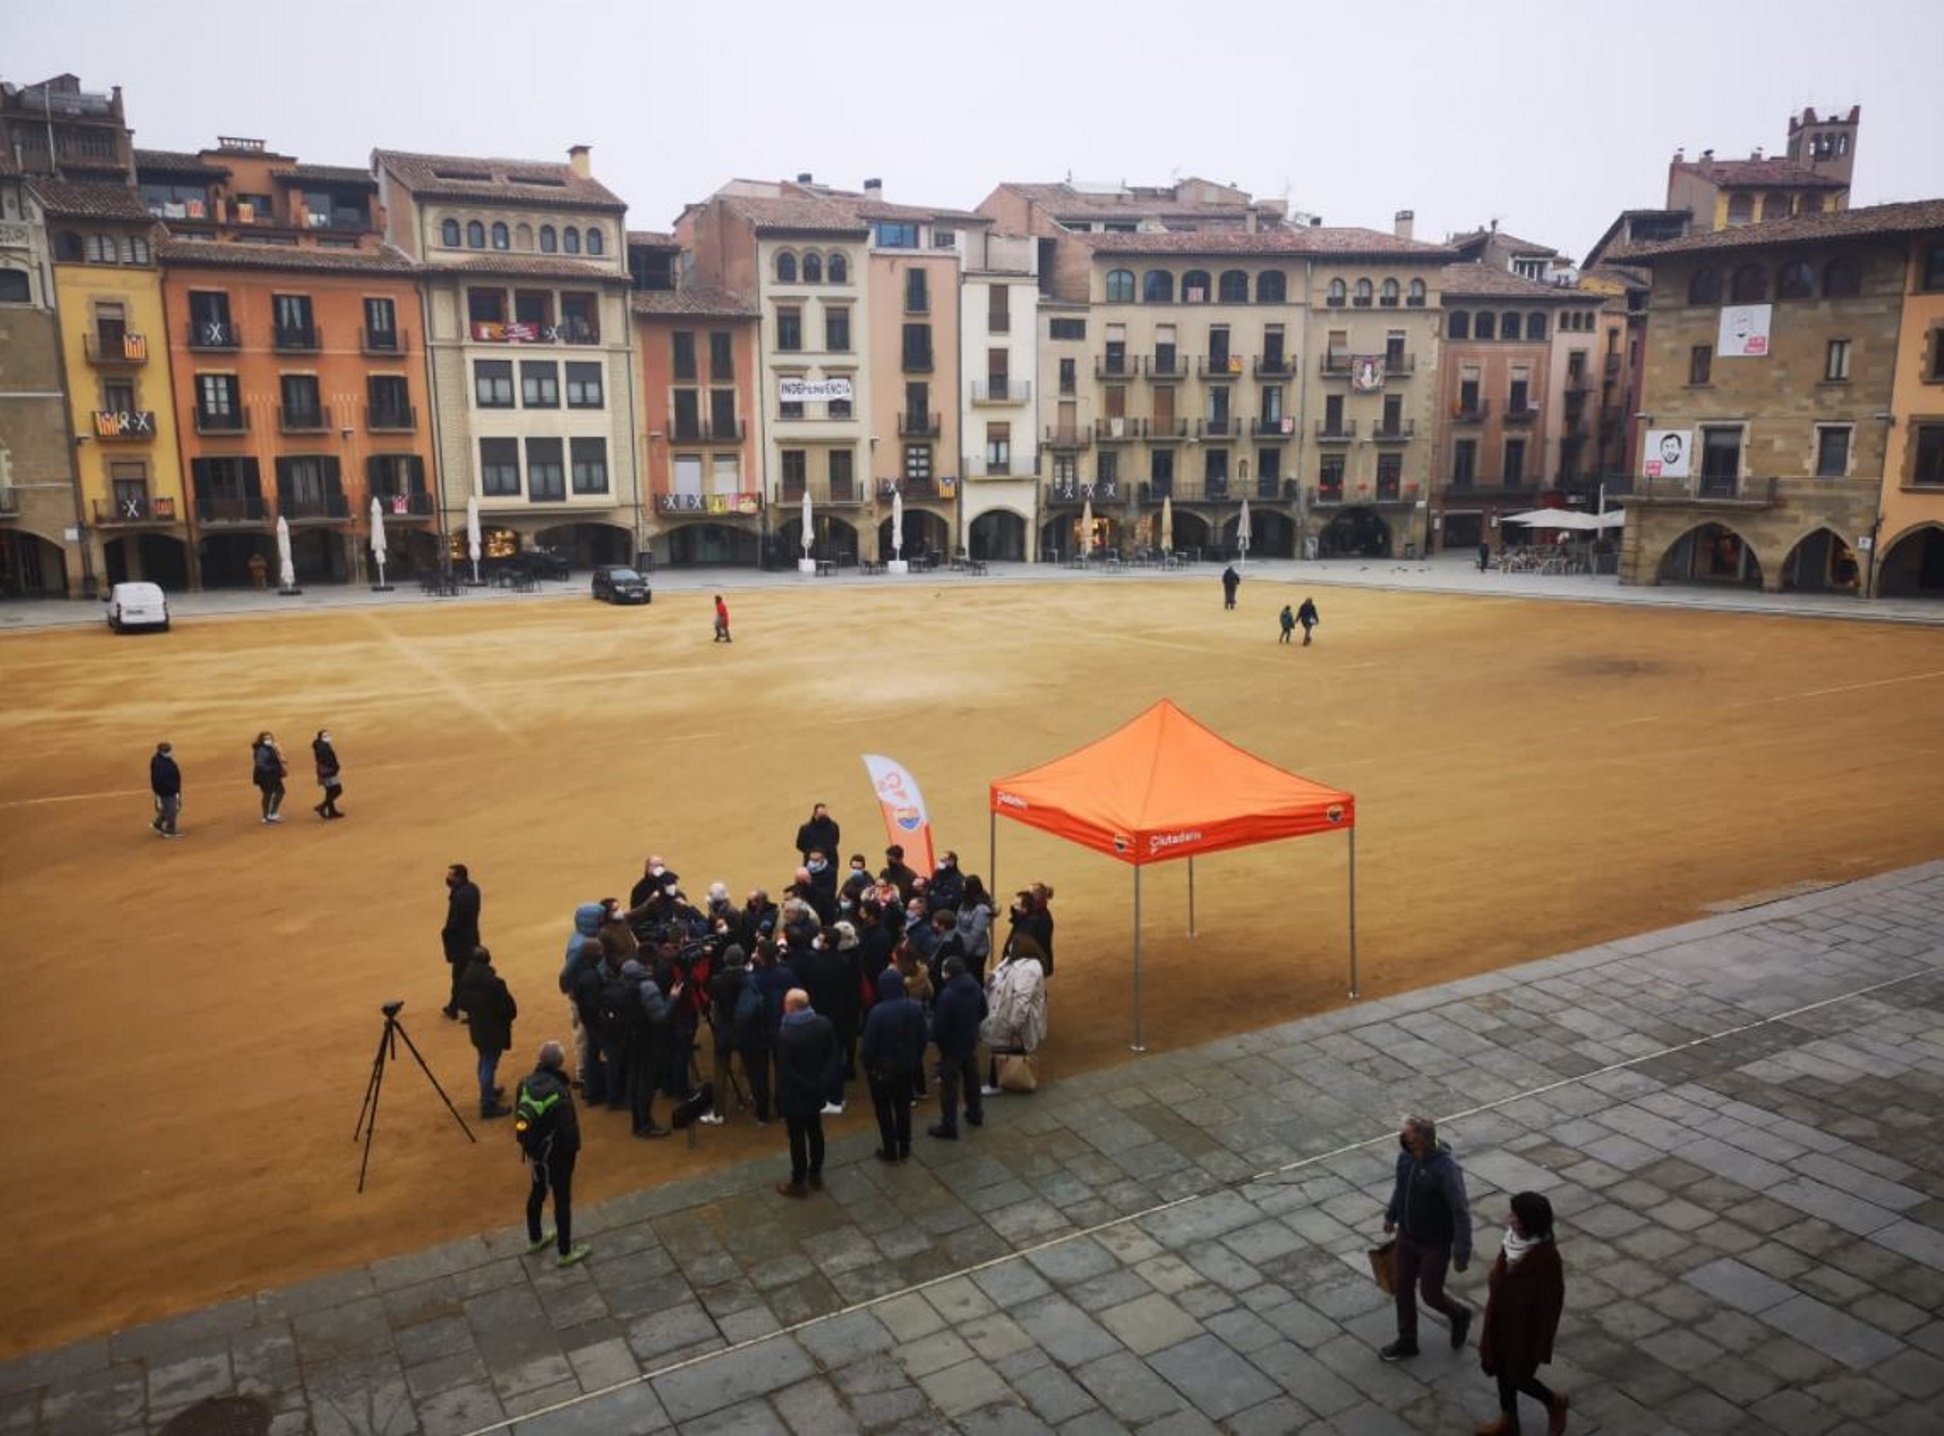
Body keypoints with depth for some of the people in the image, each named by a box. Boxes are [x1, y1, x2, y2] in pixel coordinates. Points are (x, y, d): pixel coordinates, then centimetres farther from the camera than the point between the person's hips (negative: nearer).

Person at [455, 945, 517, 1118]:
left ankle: (489, 1092, 44)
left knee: (484, 1061, 25)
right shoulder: (495, 983, -28)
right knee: (489, 1064, 2)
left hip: (476, 1029, 7)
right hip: (494, 1030, -7)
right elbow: (509, 1009, -22)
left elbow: (461, 1004, 5)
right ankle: (488, 1105, 8)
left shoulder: (464, 981, -9)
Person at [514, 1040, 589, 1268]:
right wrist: (573, 1148, -4)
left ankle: (535, 1240, 45)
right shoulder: (558, 1091, -31)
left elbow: (519, 1117, 2)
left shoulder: (525, 1083, -10)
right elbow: (568, 1128, -25)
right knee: (562, 1200, 10)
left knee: (536, 1193, 25)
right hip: (556, 1154, -6)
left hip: (534, 1150, 7)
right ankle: (565, 1252, 23)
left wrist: (527, 1146, 16)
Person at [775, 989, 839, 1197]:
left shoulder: (785, 1034, -28)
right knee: (815, 1132, 20)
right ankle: (816, 1175, 35)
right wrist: (822, 1083, -6)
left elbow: (785, 1070, -23)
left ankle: (799, 1183, 22)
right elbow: (833, 1056, -5)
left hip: (794, 1094, -6)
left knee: (797, 1137, 9)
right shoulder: (825, 1024, -10)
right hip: (816, 1091, 6)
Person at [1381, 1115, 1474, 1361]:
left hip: (1436, 1244, -6)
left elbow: (1461, 1213, -24)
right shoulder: (1406, 1156, -11)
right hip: (1407, 1237, 6)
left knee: (1430, 1294, 8)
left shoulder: (1445, 1168, -31)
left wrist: (1462, 1253, -20)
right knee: (1403, 1288, 15)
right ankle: (1406, 1341, 35)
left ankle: (1459, 1316, 41)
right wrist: (1391, 1214, 22)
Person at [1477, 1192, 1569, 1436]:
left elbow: (1551, 1303, -20)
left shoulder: (1546, 1258, -30)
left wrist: (1542, 1346, -13)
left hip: (1525, 1327, -7)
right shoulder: (1513, 1239, -10)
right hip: (1502, 1320, 7)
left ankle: (1555, 1403, 40)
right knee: (1502, 1370, 20)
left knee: (1516, 1376, 12)